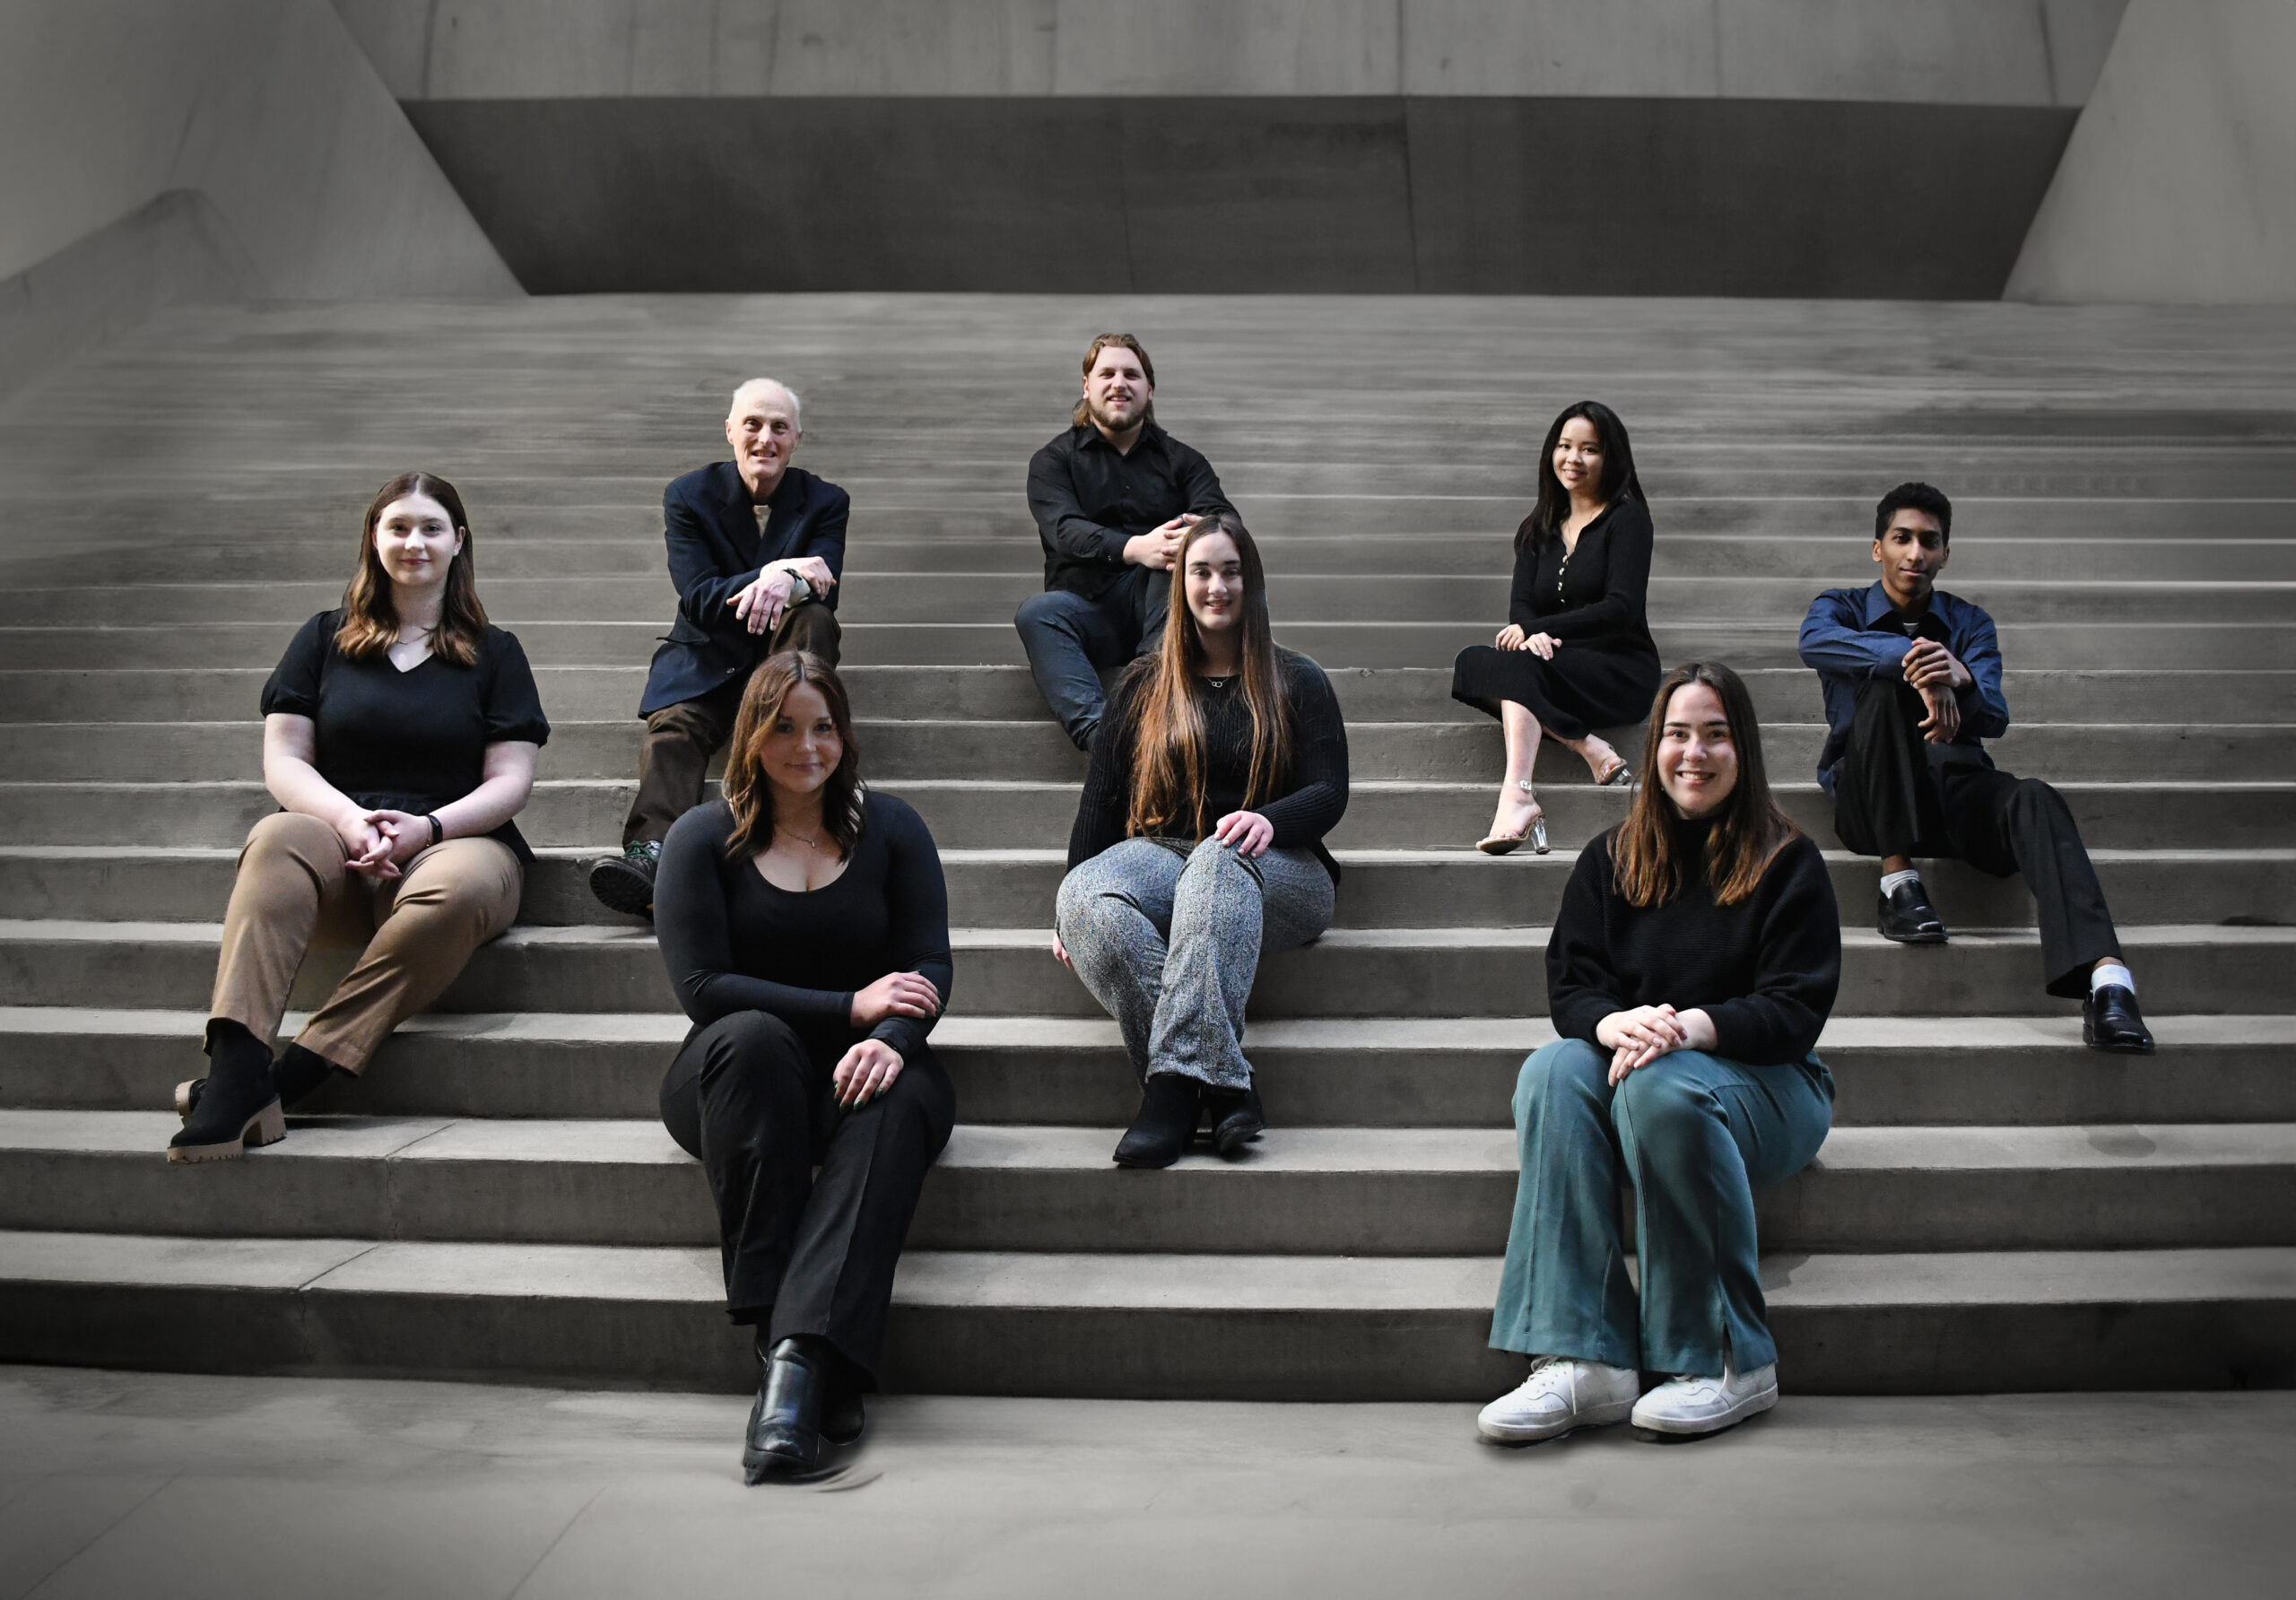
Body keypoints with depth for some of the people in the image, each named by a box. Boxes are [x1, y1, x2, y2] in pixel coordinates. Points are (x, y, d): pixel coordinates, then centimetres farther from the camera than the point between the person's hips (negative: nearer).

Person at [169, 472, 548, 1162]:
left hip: (457, 842, -1)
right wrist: (351, 820, -12)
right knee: (278, 837, -35)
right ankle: (235, 1072, -50)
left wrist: (425, 827, -14)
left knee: (458, 887, -38)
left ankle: (299, 1070, -40)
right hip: (341, 849, 1)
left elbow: (510, 782, 6)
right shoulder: (325, 639, 19)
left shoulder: (494, 653, 16)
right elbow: (283, 760, 10)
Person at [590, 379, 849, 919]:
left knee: (814, 619, -32)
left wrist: (785, 586, -37)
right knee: (673, 726, -29)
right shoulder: (689, 495, 0)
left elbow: (825, 592, -12)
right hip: (705, 658, 0)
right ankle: (652, 851, -55)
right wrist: (771, 574, -27)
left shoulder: (825, 503, 3)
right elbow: (698, 599, -11)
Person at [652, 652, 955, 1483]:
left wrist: (889, 1039, -23)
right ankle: (774, 1323, -42)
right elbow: (701, 986, -5)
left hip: (859, 1069, 1)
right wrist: (849, 1008, -14)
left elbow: (931, 966, 1)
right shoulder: (705, 837, 6)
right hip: (734, 1076, 0)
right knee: (751, 1037, -36)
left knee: (899, 1097, -35)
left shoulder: (891, 828, 10)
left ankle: (797, 1357, -50)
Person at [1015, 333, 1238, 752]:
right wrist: (1135, 549, -33)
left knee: (1180, 544, -28)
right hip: (1089, 610, -1)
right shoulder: (1054, 460, 10)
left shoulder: (1181, 460, 16)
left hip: (1156, 607, 1)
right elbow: (1066, 530, -11)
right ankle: (1097, 732, -53)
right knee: (1037, 612, -33)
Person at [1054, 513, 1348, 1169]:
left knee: (1218, 862, -40)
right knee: (1085, 894, -35)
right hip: (1164, 861, 2)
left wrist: (1268, 820, -20)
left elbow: (1330, 793, 4)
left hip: (1278, 870, -2)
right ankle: (1224, 1081, -45)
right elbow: (1100, 800, 15)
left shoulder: (1297, 682, 17)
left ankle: (1178, 1077, -52)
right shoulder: (1143, 686, 22)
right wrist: (1073, 901, -2)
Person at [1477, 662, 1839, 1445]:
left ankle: (1731, 1363, -25)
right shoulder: (1610, 861, 12)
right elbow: (1570, 987, 4)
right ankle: (1583, 1361, -37)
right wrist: (1619, 1023, -21)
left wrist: (1690, 1026, -25)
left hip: (1765, 1082, -3)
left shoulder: (1787, 863, 2)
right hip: (1628, 1057, 3)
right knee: (1552, 1070, -30)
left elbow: (1795, 1011, -7)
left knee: (1659, 1086, -36)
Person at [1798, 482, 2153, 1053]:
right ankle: (1898, 880, -28)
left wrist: (1960, 680, -24)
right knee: (1882, 683, -30)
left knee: (2035, 800, -32)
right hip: (1872, 798, -2)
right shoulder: (1841, 608, 15)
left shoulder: (1968, 622, 20)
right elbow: (1815, 643, -14)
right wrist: (1914, 662, -30)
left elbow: (1995, 717, 1)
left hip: (1956, 781, 2)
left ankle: (2106, 981, -53)